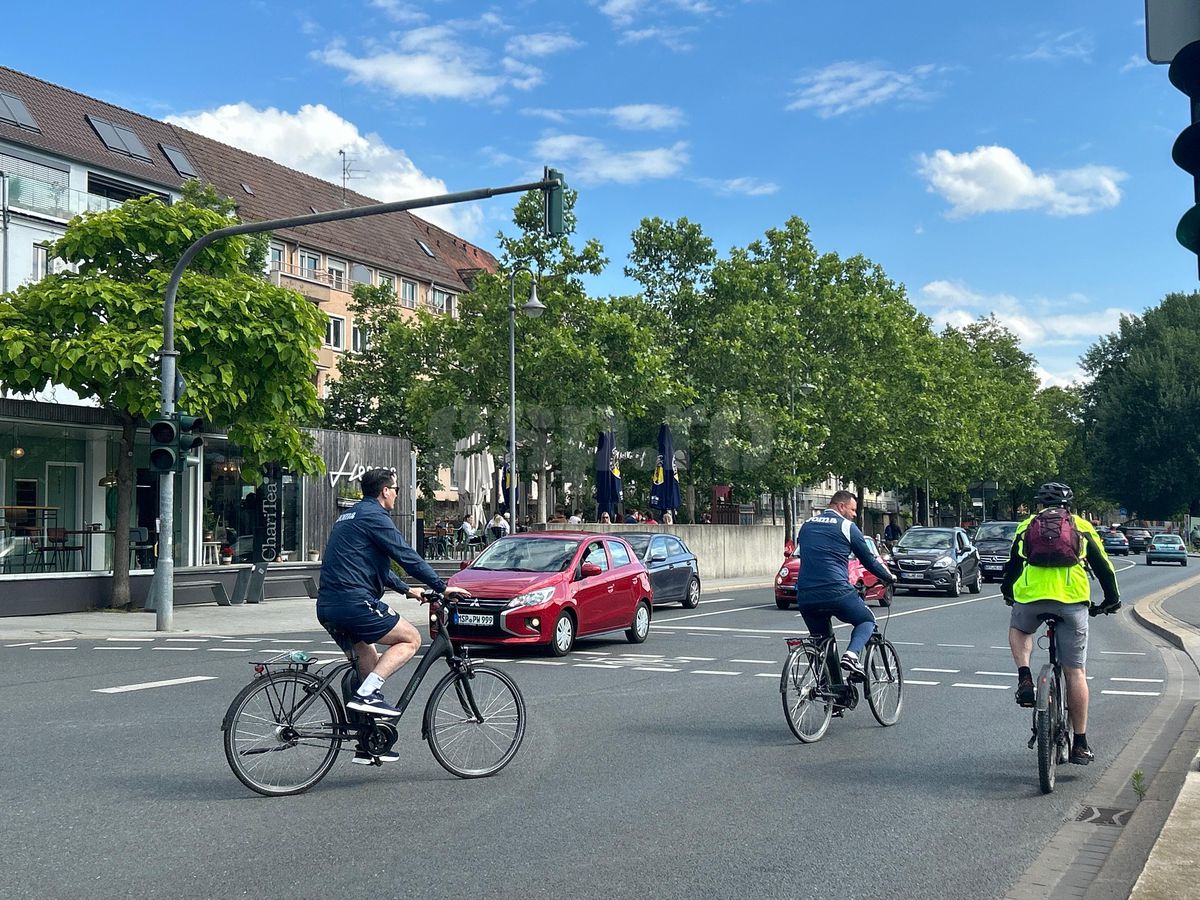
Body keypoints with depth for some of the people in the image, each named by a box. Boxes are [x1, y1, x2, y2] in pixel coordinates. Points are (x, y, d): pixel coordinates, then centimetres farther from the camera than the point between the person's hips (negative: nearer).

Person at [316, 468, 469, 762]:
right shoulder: (374, 516, -7)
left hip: (328, 606, 10)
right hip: (354, 602, -10)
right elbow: (407, 556, -11)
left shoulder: (348, 517, 25)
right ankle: (367, 694, -14)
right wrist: (442, 587, -5)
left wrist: (405, 589, 34)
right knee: (411, 638, 0)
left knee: (369, 663, 17)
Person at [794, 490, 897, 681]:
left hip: (805, 597, 5)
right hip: (836, 592, -5)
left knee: (822, 641, 21)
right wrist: (889, 577, 26)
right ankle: (852, 654, -9)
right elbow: (869, 559, 9)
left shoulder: (806, 526, 19)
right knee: (867, 621, 18)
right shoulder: (846, 526, 3)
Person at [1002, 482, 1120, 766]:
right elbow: (1103, 566, 20)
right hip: (1072, 600, 0)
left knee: (1018, 629, 34)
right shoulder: (1082, 526, 19)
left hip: (1030, 597, 0)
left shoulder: (1027, 525, 20)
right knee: (1075, 672, 7)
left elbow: (1013, 564, 27)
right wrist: (1112, 599, 34)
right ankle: (1080, 744, 10)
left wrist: (1007, 593, 45)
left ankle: (1025, 679, 10)